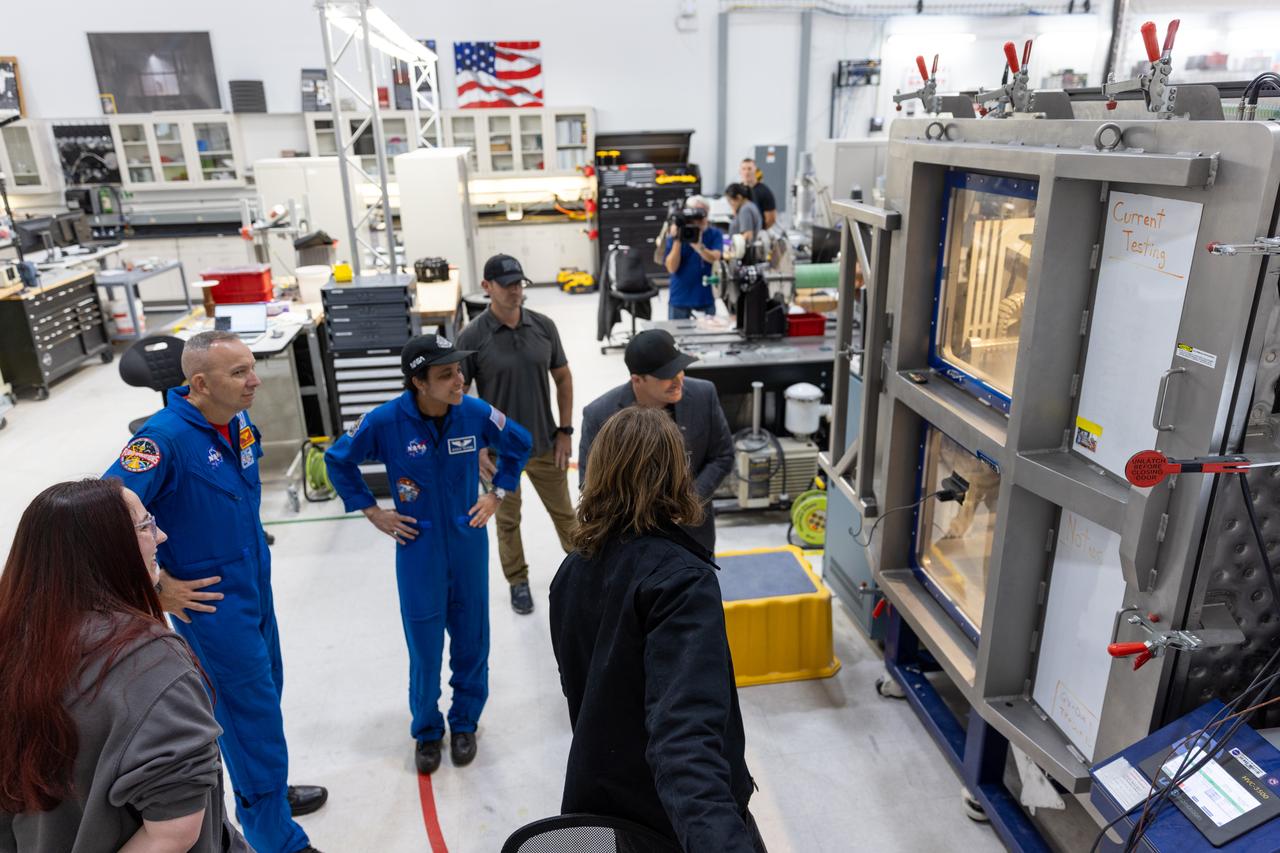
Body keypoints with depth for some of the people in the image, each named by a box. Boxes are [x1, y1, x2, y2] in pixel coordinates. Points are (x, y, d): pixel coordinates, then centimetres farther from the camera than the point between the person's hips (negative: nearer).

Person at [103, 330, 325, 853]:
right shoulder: (165, 437, -25)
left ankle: (265, 790, 45)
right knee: (251, 716, 4)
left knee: (264, 698, 23)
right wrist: (156, 588, -18)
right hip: (212, 604, -7)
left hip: (255, 589, 7)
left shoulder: (240, 422, -1)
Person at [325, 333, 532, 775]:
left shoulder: (476, 412, -14)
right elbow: (338, 459, 1)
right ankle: (426, 730, 33)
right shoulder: (386, 421, -17)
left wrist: (497, 494, 3)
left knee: (471, 639, 14)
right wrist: (372, 511, -1)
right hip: (418, 550, -1)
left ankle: (465, 722, 37)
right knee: (424, 647, 9)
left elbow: (518, 444, 6)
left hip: (469, 546, 2)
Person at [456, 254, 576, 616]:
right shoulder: (472, 337, -14)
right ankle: (518, 581, 35)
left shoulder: (543, 326, -5)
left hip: (545, 444, 2)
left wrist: (565, 431, 2)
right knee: (507, 520, 15)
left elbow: (563, 378, 5)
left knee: (564, 512, 16)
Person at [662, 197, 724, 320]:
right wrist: (677, 241, -20)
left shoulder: (715, 234, -2)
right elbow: (672, 268, -10)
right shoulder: (677, 233, -3)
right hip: (679, 299, 0)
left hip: (705, 297, 0)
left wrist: (697, 245, -37)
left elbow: (715, 258, -20)